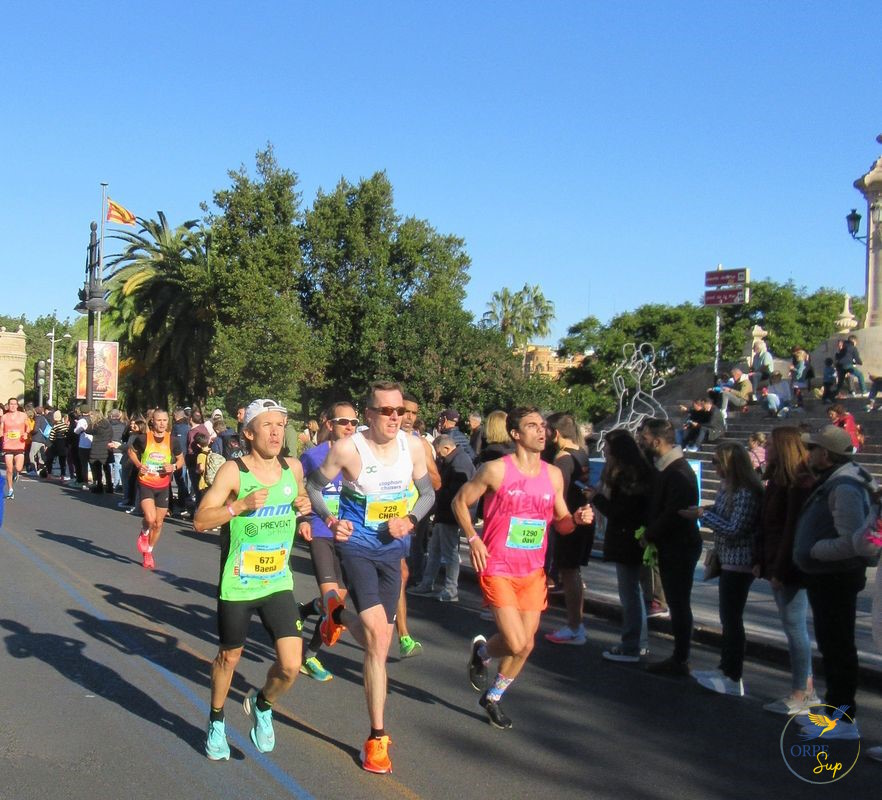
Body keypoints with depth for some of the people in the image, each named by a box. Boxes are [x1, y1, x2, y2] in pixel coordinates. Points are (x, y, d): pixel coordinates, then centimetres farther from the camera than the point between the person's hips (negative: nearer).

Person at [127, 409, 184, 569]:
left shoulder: (172, 441, -4)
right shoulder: (143, 438, -10)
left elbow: (181, 459, 9)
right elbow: (131, 451, 9)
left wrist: (173, 467, -12)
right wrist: (138, 464, -8)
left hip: (163, 487, 3)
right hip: (145, 484, -3)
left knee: (158, 524, 10)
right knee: (150, 519, -22)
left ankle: (148, 552, 33)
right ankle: (144, 534, 14)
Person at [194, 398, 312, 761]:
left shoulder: (293, 468, 1)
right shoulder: (233, 471, -13)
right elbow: (200, 520, -15)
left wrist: (304, 505, -2)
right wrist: (241, 504, -27)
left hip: (279, 583, 3)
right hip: (237, 585, -3)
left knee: (290, 666, -6)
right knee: (229, 657, 15)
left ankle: (261, 704, 27)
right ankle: (216, 722, 42)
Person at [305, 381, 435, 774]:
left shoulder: (413, 446, -5)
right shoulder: (348, 448, -17)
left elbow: (427, 493, 8)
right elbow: (314, 485, -1)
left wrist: (410, 520, -11)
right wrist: (330, 519, -18)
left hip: (392, 549, 5)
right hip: (357, 546, -4)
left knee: (379, 643, 13)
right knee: (377, 637, -15)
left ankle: (338, 613, 48)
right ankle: (377, 737, -1)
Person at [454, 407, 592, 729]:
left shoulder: (553, 474, 6)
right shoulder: (496, 470, -9)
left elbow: (560, 522, 13)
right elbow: (460, 501, 0)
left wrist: (577, 519, -9)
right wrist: (473, 539, -11)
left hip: (533, 571, 5)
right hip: (498, 569, -5)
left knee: (524, 645, 8)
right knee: (518, 644, -13)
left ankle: (492, 697, 34)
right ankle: (481, 650, 22)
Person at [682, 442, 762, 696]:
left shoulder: (746, 493, -21)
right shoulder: (726, 486, 6)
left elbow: (735, 530, -24)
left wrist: (703, 514, -18)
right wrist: (706, 510, -2)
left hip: (738, 563, -10)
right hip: (727, 560, 10)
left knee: (731, 619, -3)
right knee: (728, 618, 18)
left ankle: (733, 680, 6)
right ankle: (726, 668, 30)